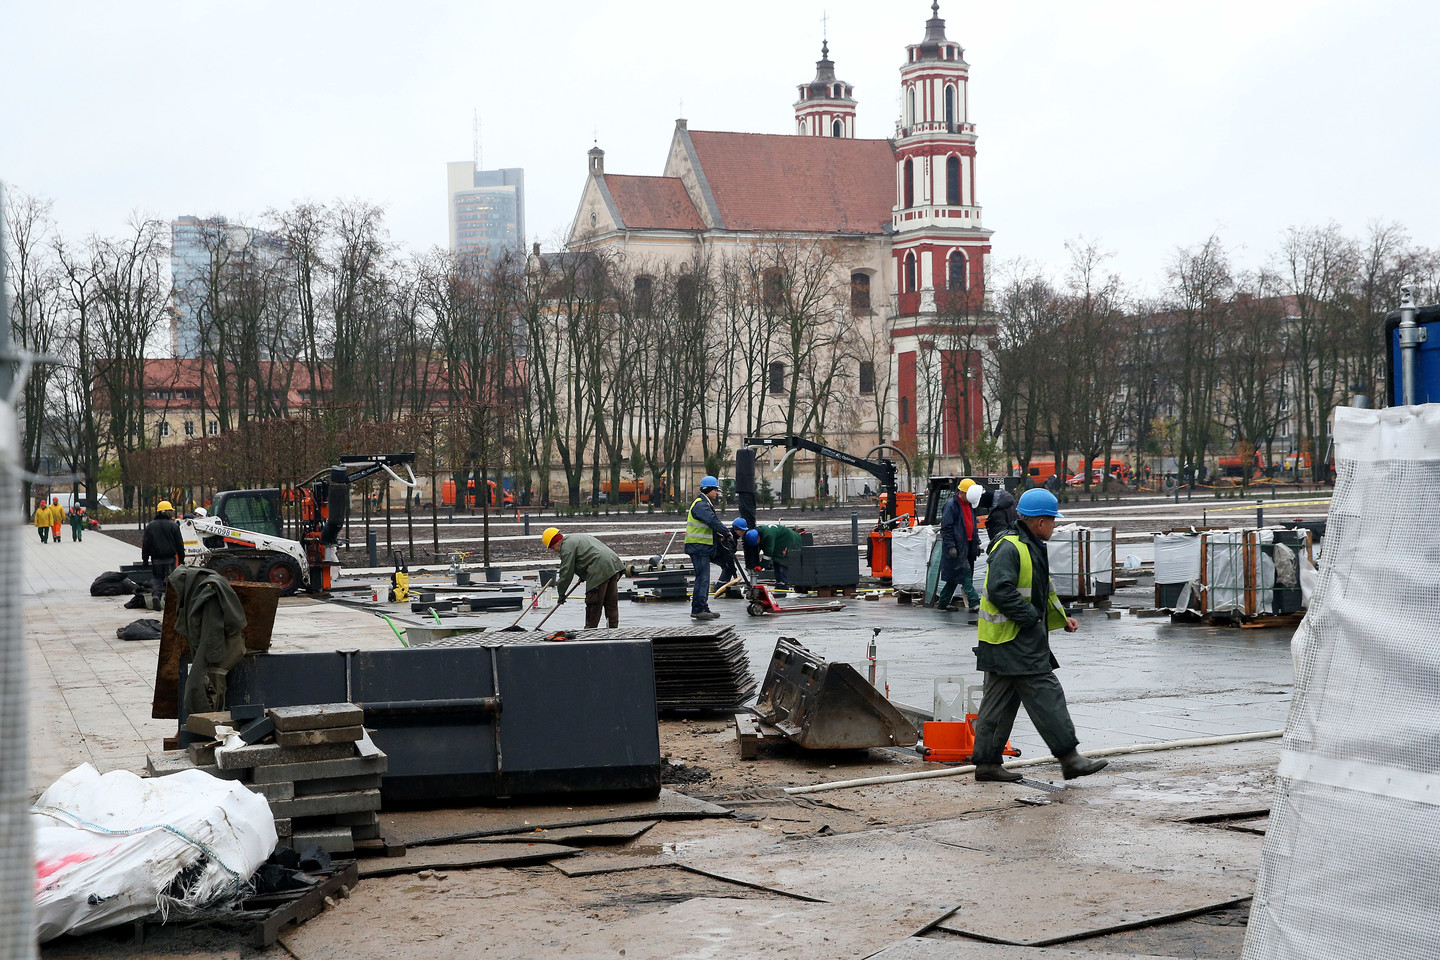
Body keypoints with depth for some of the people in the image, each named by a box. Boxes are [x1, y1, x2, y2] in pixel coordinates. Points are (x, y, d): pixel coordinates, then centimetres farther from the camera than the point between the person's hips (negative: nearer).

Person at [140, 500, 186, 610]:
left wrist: (145, 559, 12)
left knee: (156, 578, 8)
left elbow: (145, 544, 6)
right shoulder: (173, 526, -3)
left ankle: (155, 595, -15)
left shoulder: (150, 526, 5)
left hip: (156, 559, 2)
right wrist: (181, 558, 7)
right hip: (170, 559, -2)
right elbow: (180, 544, -1)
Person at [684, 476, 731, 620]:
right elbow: (713, 521, -25)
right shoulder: (700, 504, -14)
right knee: (702, 578, -12)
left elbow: (711, 523, 22)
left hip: (704, 548, 11)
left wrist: (719, 536, 6)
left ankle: (703, 609, 18)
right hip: (698, 547, -11)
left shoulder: (705, 504, 21)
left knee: (704, 578, 13)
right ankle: (698, 610, -12)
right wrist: (727, 534, -22)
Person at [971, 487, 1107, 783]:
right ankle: (1069, 758, -7)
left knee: (1000, 701, 11)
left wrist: (1062, 618, 19)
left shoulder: (1032, 547, 19)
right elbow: (1000, 590, -26)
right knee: (1046, 695, -9)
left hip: (1019, 641, 11)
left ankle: (987, 763, 14)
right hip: (1013, 640, -11)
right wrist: (1031, 617, -20)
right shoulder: (1008, 548, -16)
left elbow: (1043, 590, 29)